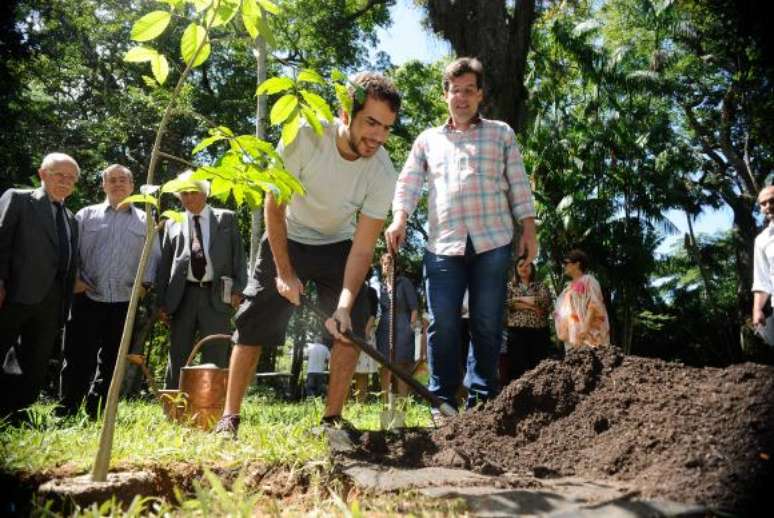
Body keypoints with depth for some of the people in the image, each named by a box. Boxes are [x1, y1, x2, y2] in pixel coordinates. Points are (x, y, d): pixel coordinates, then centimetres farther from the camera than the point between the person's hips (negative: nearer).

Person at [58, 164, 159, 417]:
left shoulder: (145, 221, 12)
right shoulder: (86, 215, 11)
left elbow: (153, 256, 10)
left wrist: (145, 282, -3)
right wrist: (74, 278, -7)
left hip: (124, 303, 2)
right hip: (88, 299, -1)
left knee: (111, 361, 7)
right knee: (78, 358, -1)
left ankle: (96, 415, 17)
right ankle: (66, 413, 8)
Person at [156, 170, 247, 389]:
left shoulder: (226, 218, 9)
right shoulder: (172, 223, 13)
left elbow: (238, 255, 6)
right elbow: (164, 264, 11)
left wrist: (238, 289, -6)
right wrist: (162, 301, 3)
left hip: (216, 295, -2)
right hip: (182, 295, 2)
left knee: (216, 359, 0)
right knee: (177, 357, 6)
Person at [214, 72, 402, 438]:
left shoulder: (382, 173, -26)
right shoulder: (305, 137, -31)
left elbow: (363, 246, -22)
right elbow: (274, 205, -19)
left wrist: (345, 302, -35)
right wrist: (284, 272, -17)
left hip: (338, 245, 1)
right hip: (287, 239, -1)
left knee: (352, 327, -12)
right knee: (252, 325, -3)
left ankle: (332, 419, 1)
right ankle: (229, 418, 8)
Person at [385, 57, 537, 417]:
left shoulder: (501, 134, 17)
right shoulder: (428, 140, 19)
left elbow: (519, 184, 12)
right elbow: (408, 184, 11)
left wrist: (529, 229, 3)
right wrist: (399, 219, -7)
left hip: (492, 242, 0)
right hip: (443, 244, 1)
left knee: (487, 326, 1)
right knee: (443, 326, -2)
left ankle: (482, 399, 10)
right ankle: (442, 401, 8)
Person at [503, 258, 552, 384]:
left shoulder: (540, 285, 14)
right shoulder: (511, 285, 14)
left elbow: (546, 301, -6)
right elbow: (506, 302, -5)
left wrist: (519, 299, -5)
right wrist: (531, 305, -9)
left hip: (539, 331, 1)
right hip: (517, 331, -1)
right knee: (518, 368, -5)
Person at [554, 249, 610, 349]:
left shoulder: (588, 281, -3)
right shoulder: (570, 285, 21)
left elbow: (594, 306, -14)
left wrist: (586, 328, -24)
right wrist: (561, 333, 14)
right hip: (571, 336, 8)